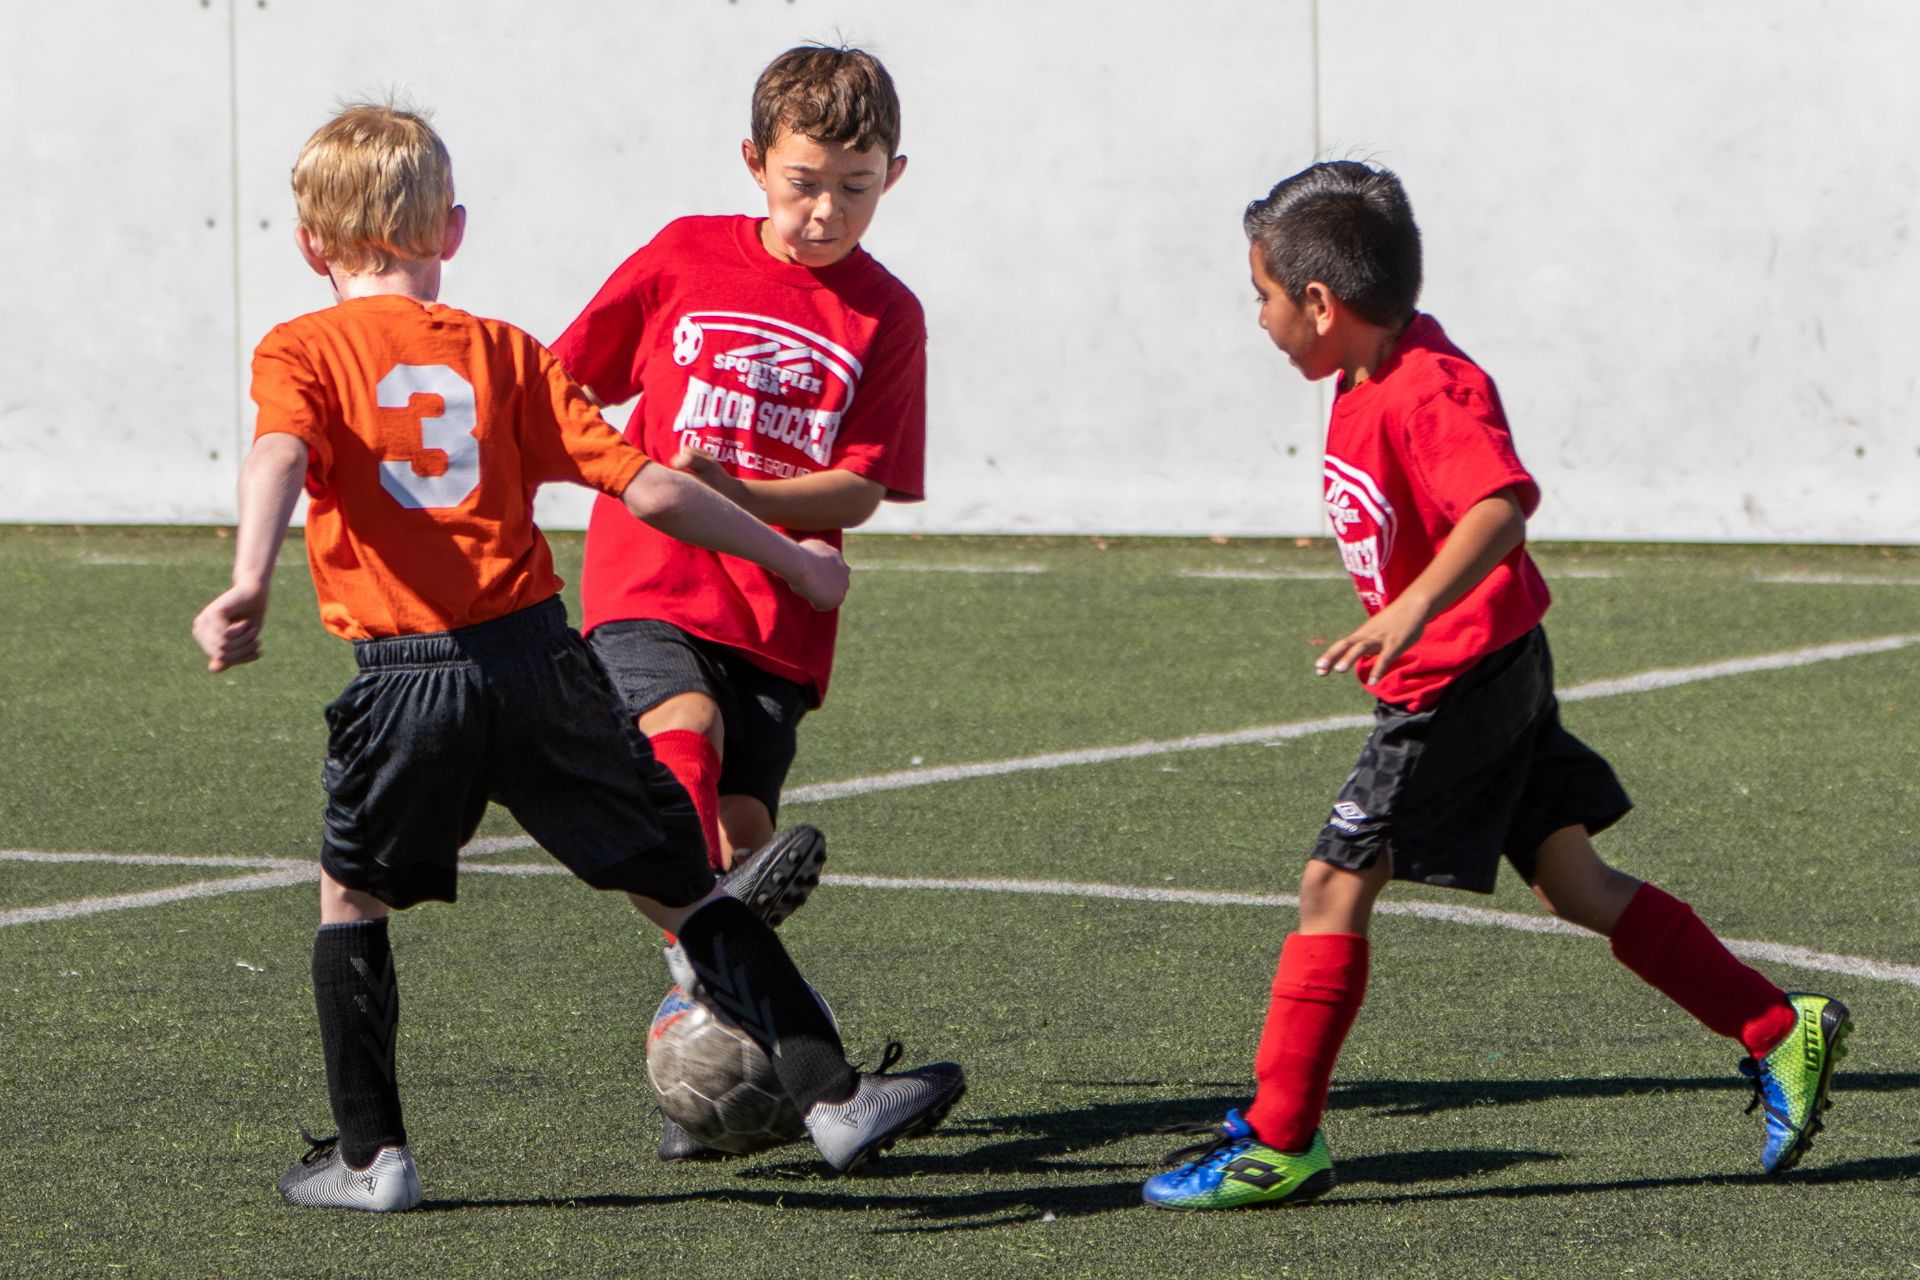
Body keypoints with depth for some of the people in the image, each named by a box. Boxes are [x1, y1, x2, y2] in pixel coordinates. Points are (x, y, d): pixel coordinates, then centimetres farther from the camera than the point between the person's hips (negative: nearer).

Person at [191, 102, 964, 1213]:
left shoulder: (300, 352, 5)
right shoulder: (500, 351, 10)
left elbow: (280, 455, -17)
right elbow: (647, 488, 4)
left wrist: (250, 587, -33)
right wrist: (789, 555, 15)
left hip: (408, 683, -1)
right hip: (540, 657, 1)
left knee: (354, 896, 21)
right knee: (684, 884, 6)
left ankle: (371, 1154, 18)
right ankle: (832, 1091, -2)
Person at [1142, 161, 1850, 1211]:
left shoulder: (1427, 392, -22)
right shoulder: (1378, 373, 8)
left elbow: (1502, 501, -39)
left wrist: (1415, 610, -50)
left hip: (1460, 681, -10)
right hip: (1498, 677, 10)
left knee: (1334, 885, -8)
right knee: (1577, 887, 12)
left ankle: (1277, 1143, -5)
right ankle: (1779, 1034, 14)